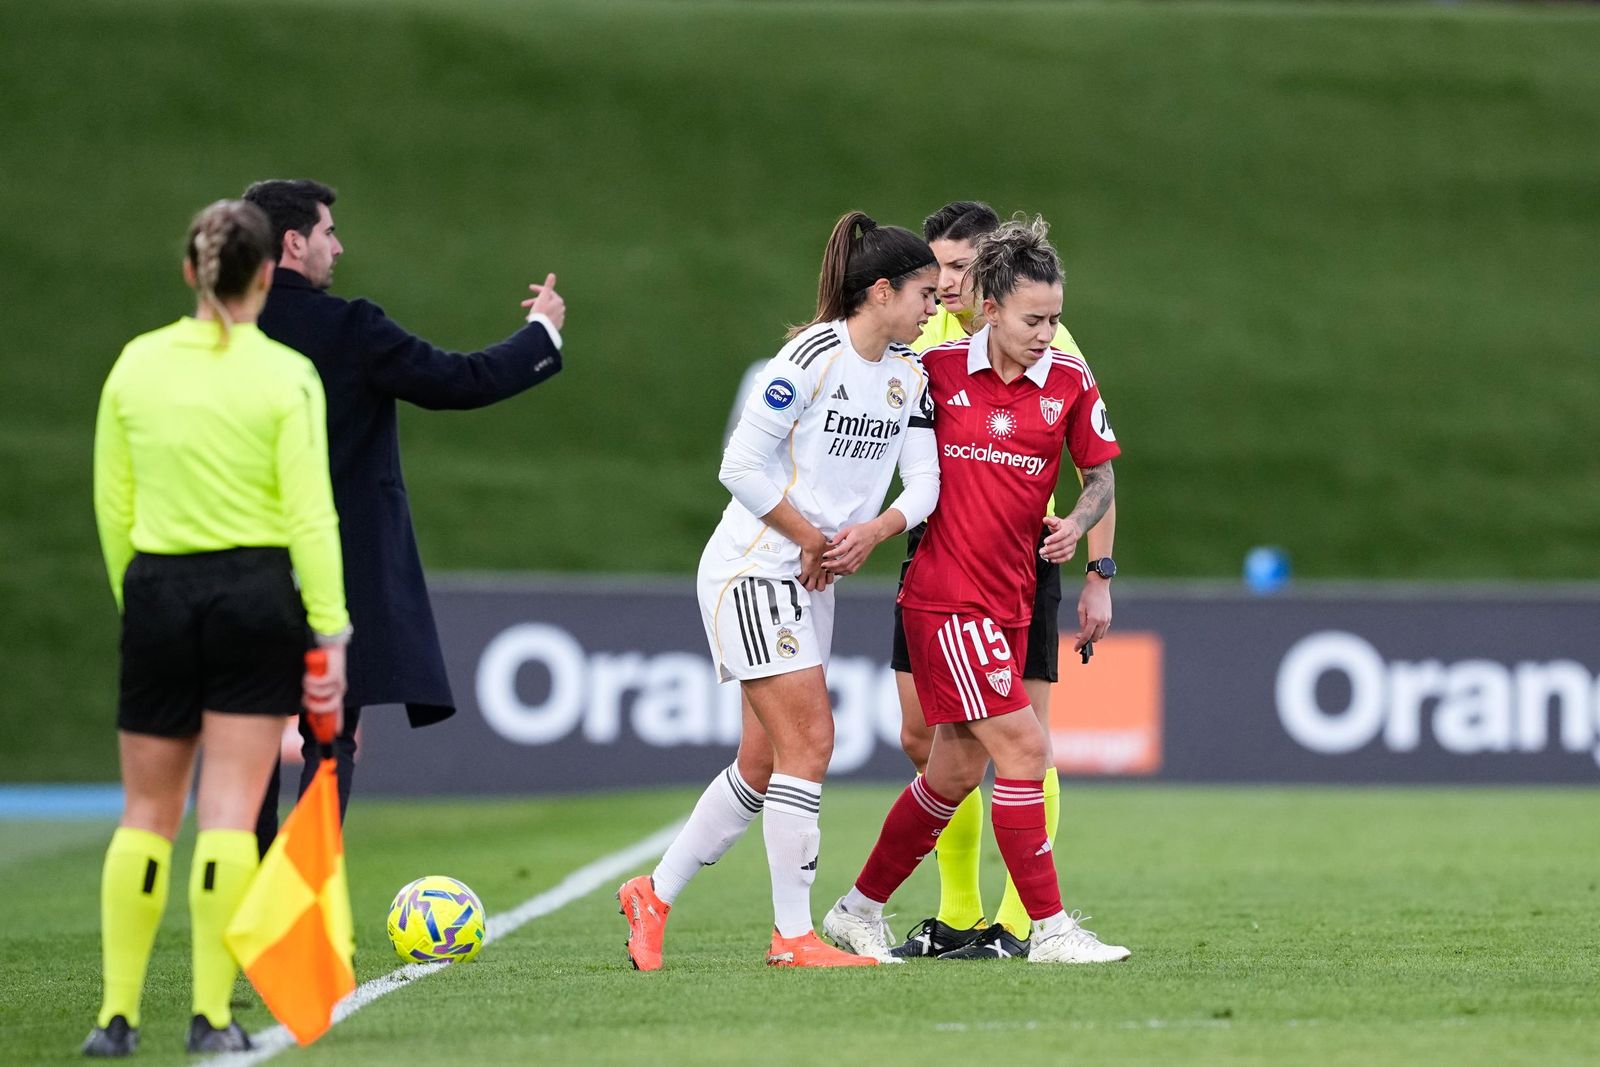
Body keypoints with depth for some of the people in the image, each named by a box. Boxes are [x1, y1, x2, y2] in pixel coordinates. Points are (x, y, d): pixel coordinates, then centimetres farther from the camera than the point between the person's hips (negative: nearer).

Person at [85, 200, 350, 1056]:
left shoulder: (135, 365, 3)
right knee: (230, 812, -1)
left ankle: (117, 1014, 6)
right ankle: (212, 1015, -3)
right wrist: (331, 632, -7)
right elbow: (309, 514, -9)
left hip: (157, 591, 3)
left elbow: (112, 506, 7)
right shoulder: (285, 376, -7)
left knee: (147, 812, 9)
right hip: (257, 591, -3)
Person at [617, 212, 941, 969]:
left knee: (763, 764, 9)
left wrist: (874, 531, -14)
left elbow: (924, 480, 5)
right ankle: (792, 936, -6)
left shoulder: (910, 374, 7)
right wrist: (813, 539, -14)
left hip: (811, 584, 8)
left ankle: (654, 896, 22)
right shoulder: (812, 358, -17)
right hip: (752, 566, -8)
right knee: (809, 742, -12)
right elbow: (741, 466, -18)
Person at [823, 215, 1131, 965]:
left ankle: (859, 909, 26)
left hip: (1010, 602, 5)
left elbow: (1101, 478, 11)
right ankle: (1048, 928, -10)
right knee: (1022, 745, -14)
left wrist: (1077, 523, -9)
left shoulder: (1070, 384, 3)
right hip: (945, 594, -5)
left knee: (957, 771, 10)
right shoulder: (938, 369, -6)